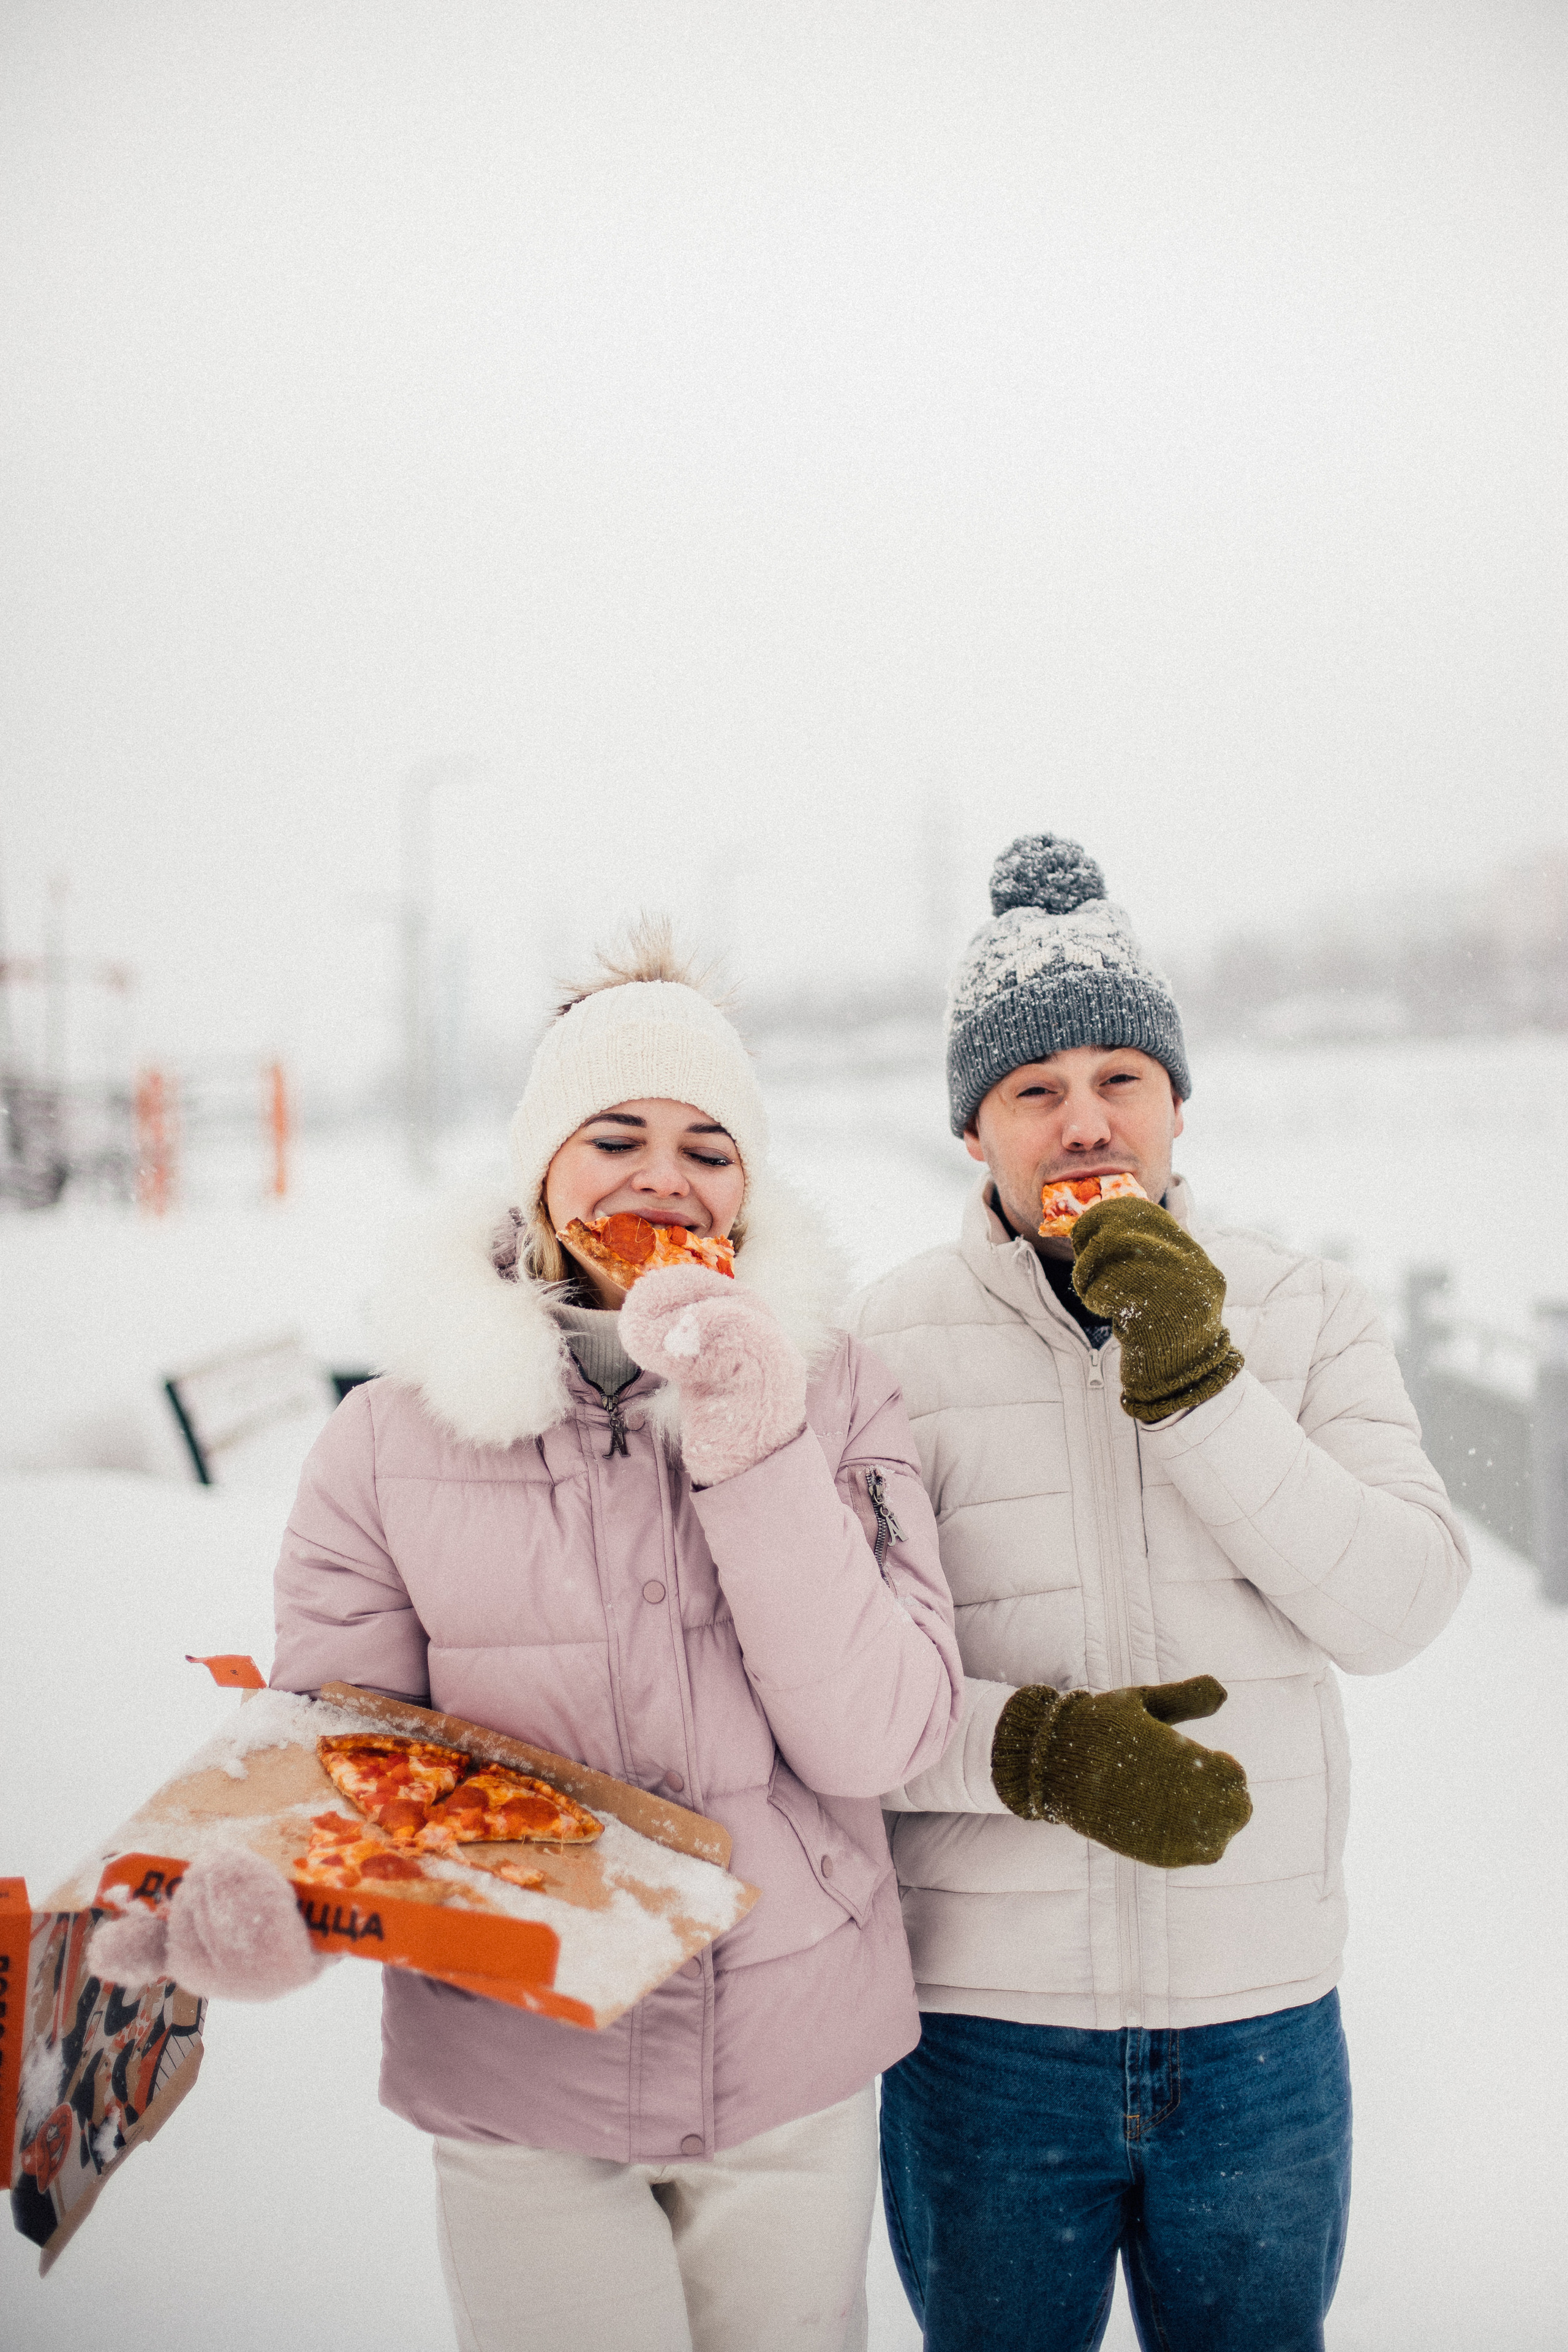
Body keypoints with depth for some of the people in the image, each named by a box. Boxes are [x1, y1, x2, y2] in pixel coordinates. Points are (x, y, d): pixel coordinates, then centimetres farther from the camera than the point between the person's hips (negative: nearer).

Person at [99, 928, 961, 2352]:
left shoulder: (836, 1397, -5)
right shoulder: (395, 1440, -7)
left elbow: (879, 1740, -13)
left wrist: (758, 1457, -22)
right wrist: (254, 1889, -28)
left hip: (802, 2072, 2)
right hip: (519, 2084, -1)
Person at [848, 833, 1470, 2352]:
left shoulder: (1303, 1315, 0)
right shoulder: (888, 1347, -7)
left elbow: (1400, 1607, -11)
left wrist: (1197, 1386, -20)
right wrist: (1033, 1749, -25)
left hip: (1265, 2018, 2)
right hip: (982, 2016, -1)